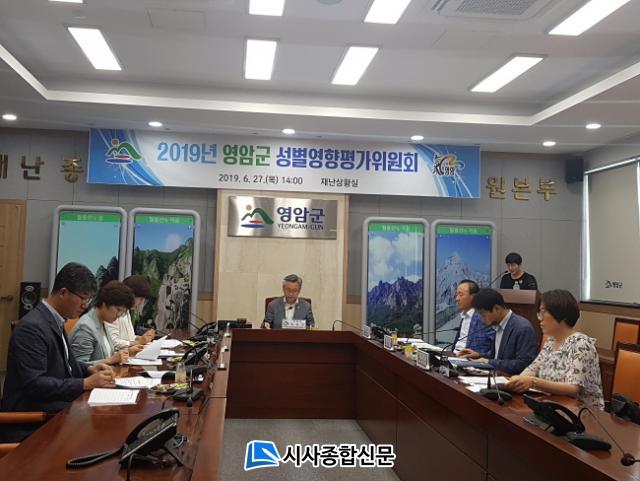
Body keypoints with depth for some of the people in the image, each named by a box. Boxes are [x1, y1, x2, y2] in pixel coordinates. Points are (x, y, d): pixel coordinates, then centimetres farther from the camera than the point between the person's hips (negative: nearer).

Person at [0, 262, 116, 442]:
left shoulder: (55, 320, 9)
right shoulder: (32, 327, -20)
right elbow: (34, 384, -25)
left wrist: (89, 369, 2)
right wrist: (86, 383, -23)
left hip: (52, 409, 9)